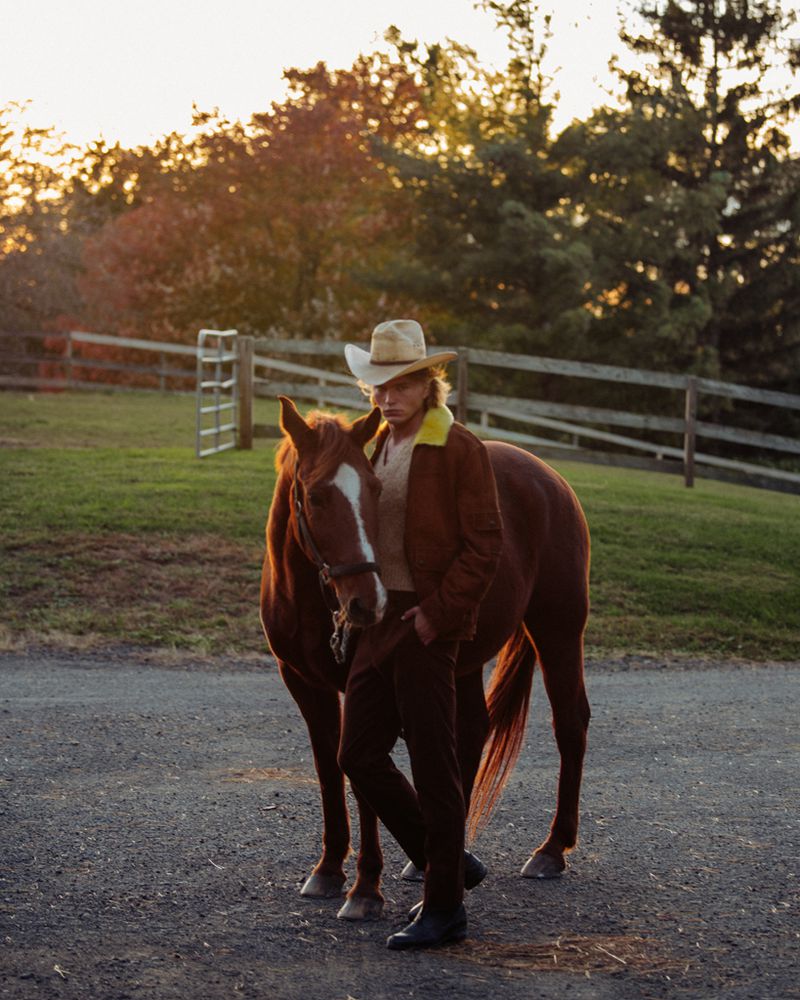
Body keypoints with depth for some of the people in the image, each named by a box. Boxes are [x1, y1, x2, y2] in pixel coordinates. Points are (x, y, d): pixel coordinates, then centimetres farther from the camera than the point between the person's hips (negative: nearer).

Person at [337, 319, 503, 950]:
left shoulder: (460, 450, -10)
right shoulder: (378, 446, 13)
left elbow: (484, 545, -13)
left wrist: (435, 613, -17)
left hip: (426, 625, -8)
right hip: (378, 620, 8)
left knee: (433, 764, -1)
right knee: (360, 756, 10)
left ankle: (446, 909, 11)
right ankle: (451, 864, 26)